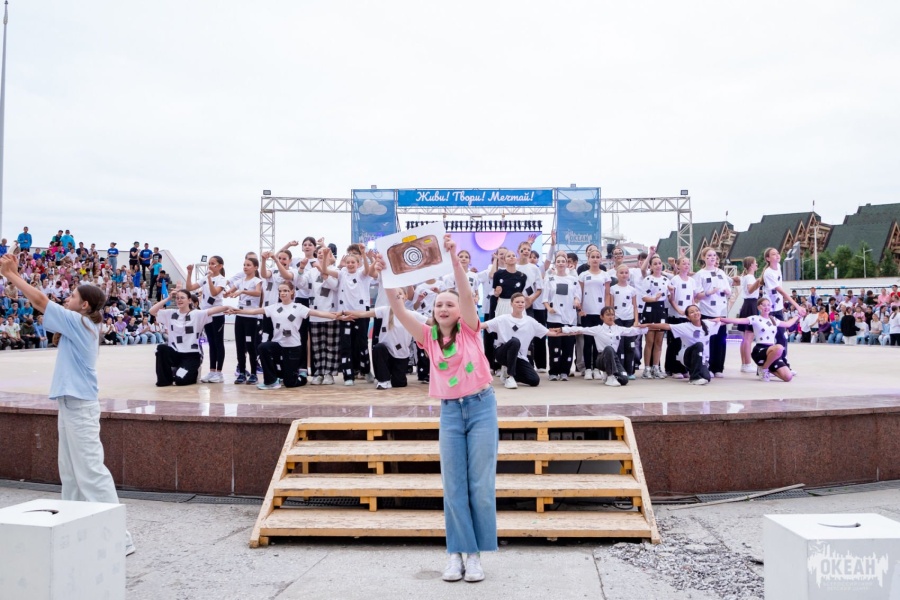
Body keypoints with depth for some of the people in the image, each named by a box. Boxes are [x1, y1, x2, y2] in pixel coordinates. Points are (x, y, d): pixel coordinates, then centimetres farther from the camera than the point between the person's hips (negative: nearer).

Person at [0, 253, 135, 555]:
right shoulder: (80, 324, 12)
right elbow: (43, 304, 20)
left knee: (91, 470, -10)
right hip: (71, 403, 10)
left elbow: (40, 300, -12)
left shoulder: (79, 323, -13)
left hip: (80, 405, -10)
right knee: (71, 472, 15)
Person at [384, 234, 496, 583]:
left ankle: (476, 555, 8)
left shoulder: (468, 330, 0)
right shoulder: (429, 337, 6)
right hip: (450, 412, 3)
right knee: (453, 486, 4)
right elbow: (398, 309, -5)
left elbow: (467, 294, -16)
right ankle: (457, 554, 11)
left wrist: (453, 257, -26)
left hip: (481, 406, -2)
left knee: (481, 484, 0)